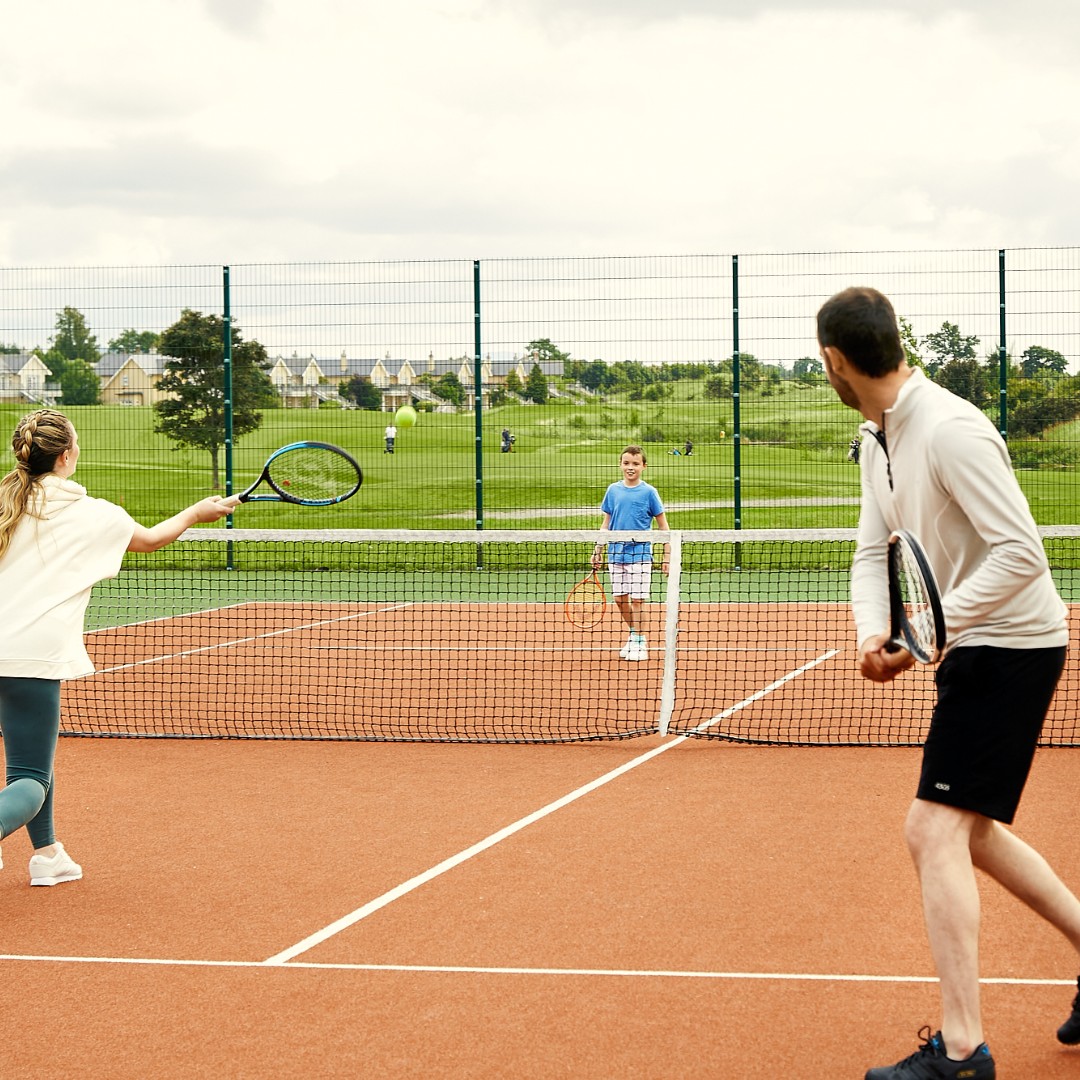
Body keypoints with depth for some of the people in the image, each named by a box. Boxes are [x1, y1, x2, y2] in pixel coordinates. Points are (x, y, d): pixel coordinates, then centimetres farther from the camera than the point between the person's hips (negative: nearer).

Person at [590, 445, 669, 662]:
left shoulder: (648, 492, -4)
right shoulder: (613, 490, 6)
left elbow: (663, 525, -1)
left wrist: (667, 556, -5)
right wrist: (598, 551, 9)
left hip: (640, 553, -4)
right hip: (616, 552, 4)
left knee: (636, 599, -4)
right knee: (620, 598, 7)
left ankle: (639, 642, 7)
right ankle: (634, 634, 24)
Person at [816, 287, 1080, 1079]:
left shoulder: (950, 429, -23)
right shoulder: (879, 439, 7)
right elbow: (875, 551, 10)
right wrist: (873, 632, -9)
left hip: (1012, 643, -10)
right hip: (975, 649, 10)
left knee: (935, 831, -13)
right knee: (971, 833, 19)